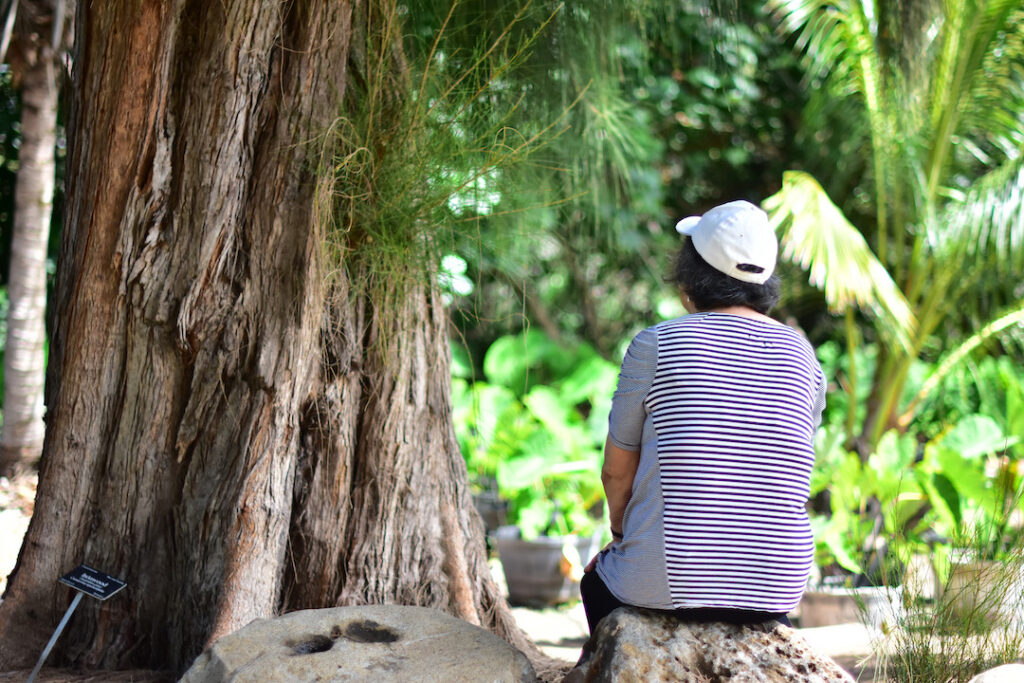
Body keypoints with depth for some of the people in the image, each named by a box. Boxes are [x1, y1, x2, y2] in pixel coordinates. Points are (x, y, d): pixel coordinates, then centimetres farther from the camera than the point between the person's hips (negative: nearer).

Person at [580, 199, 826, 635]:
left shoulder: (655, 345, -7)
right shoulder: (802, 356, 5)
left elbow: (617, 470, 1)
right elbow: (783, 477, 13)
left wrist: (622, 530, 20)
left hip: (666, 582, -3)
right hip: (776, 587, 4)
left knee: (598, 577, 31)